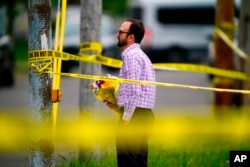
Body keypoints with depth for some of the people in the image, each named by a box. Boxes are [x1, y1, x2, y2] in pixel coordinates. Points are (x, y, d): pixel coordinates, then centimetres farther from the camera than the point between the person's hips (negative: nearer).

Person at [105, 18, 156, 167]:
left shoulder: (131, 56, -11)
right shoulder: (140, 55, 21)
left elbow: (133, 90, -19)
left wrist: (125, 118, -17)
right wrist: (117, 101, 16)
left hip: (134, 115, -10)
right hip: (145, 115, 10)